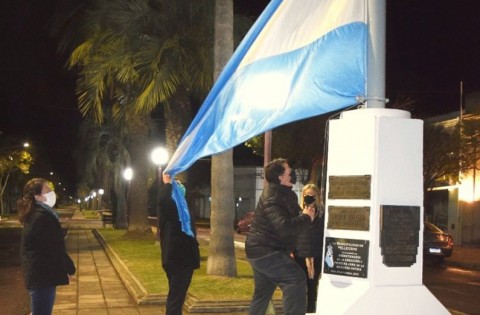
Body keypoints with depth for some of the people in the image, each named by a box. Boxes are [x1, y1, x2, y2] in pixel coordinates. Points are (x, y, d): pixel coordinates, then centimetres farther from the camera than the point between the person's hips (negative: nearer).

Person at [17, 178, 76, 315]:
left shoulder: (34, 215, 13)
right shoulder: (43, 217, -19)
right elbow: (55, 249, -20)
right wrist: (70, 268, -7)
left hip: (37, 274, 10)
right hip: (43, 276, -10)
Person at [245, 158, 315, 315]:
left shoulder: (282, 192, 10)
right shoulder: (272, 199, -23)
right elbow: (284, 227, -34)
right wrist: (306, 217, -21)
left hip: (262, 250, 11)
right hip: (265, 251, -11)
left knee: (262, 293, 18)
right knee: (296, 278, -20)